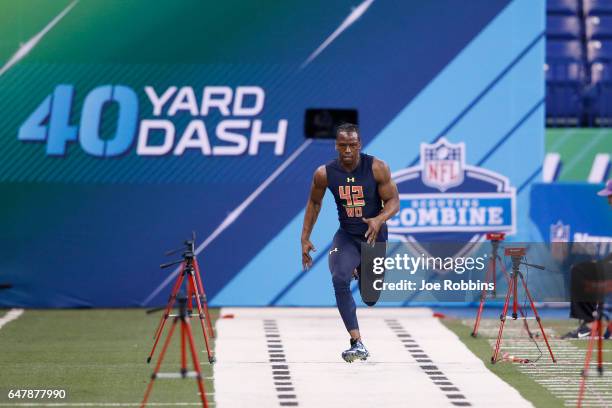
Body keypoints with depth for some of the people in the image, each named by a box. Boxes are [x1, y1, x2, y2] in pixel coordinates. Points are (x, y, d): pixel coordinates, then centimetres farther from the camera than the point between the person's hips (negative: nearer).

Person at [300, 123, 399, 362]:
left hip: (374, 237, 0)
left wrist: (379, 220, -33)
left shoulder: (377, 168, -17)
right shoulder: (324, 174, -12)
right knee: (340, 279, -28)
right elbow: (314, 203, 6)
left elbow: (394, 201, -12)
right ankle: (357, 344, -27)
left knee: (370, 298, 10)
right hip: (347, 236, 0)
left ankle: (361, 271, 49)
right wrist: (305, 238, 5)